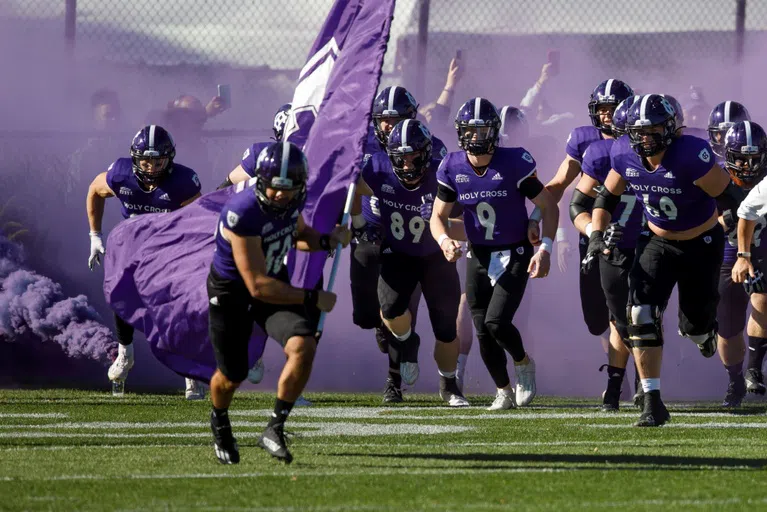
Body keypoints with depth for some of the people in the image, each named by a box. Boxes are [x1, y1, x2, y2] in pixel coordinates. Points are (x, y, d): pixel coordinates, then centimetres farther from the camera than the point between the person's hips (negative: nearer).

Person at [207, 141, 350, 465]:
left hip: (275, 282, 5)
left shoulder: (291, 200, -13)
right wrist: (313, 299, -26)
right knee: (232, 376, 10)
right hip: (232, 292, -5)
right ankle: (220, 424, 47)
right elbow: (258, 286, -32)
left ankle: (275, 429, -7)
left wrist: (326, 242, -8)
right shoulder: (242, 215, -35)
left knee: (303, 347, -21)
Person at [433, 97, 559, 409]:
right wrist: (444, 240, -19)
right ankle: (503, 390, 25)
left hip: (515, 256, -4)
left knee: (496, 323, -17)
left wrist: (545, 249, -17)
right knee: (483, 331, 3)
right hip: (479, 257, 4)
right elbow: (438, 216, 3)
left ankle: (523, 363, 15)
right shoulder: (453, 168, -5)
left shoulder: (514, 164, -15)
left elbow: (549, 207, -7)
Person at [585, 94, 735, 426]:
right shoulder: (626, 157, -14)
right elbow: (606, 197, 4)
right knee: (642, 315, -15)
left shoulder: (691, 157, -31)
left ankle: (705, 331, 51)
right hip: (658, 243, 3)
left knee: (694, 325, 9)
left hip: (701, 245, -3)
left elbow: (729, 199, -23)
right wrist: (596, 235, -10)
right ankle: (652, 403, -10)